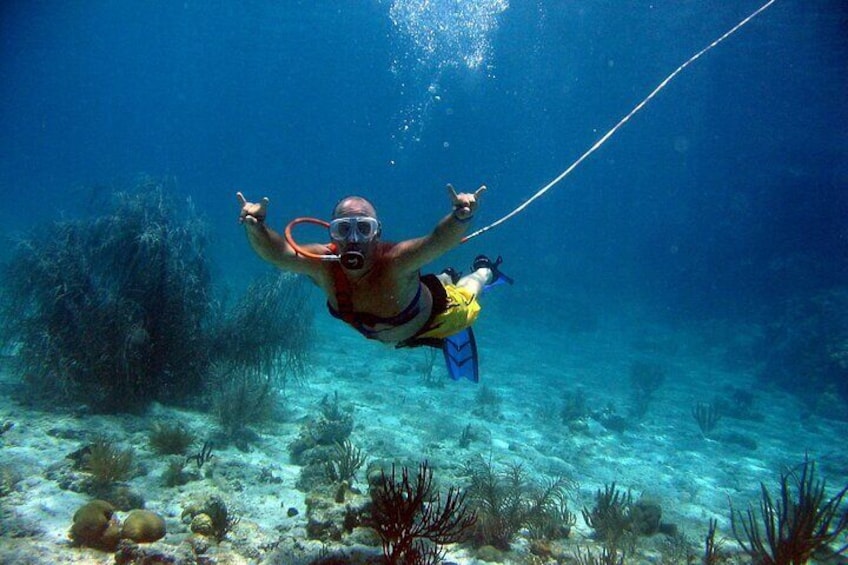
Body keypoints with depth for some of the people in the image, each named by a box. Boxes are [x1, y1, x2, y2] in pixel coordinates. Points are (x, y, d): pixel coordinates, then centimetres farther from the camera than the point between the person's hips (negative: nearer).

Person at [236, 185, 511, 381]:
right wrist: (255, 227, -68)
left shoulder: (395, 262, -49)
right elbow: (275, 252, -49)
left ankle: (484, 272, 62)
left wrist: (460, 218, -86)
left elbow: (438, 241, -67)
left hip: (432, 317, -4)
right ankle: (445, 277, 65)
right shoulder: (324, 264, -37)